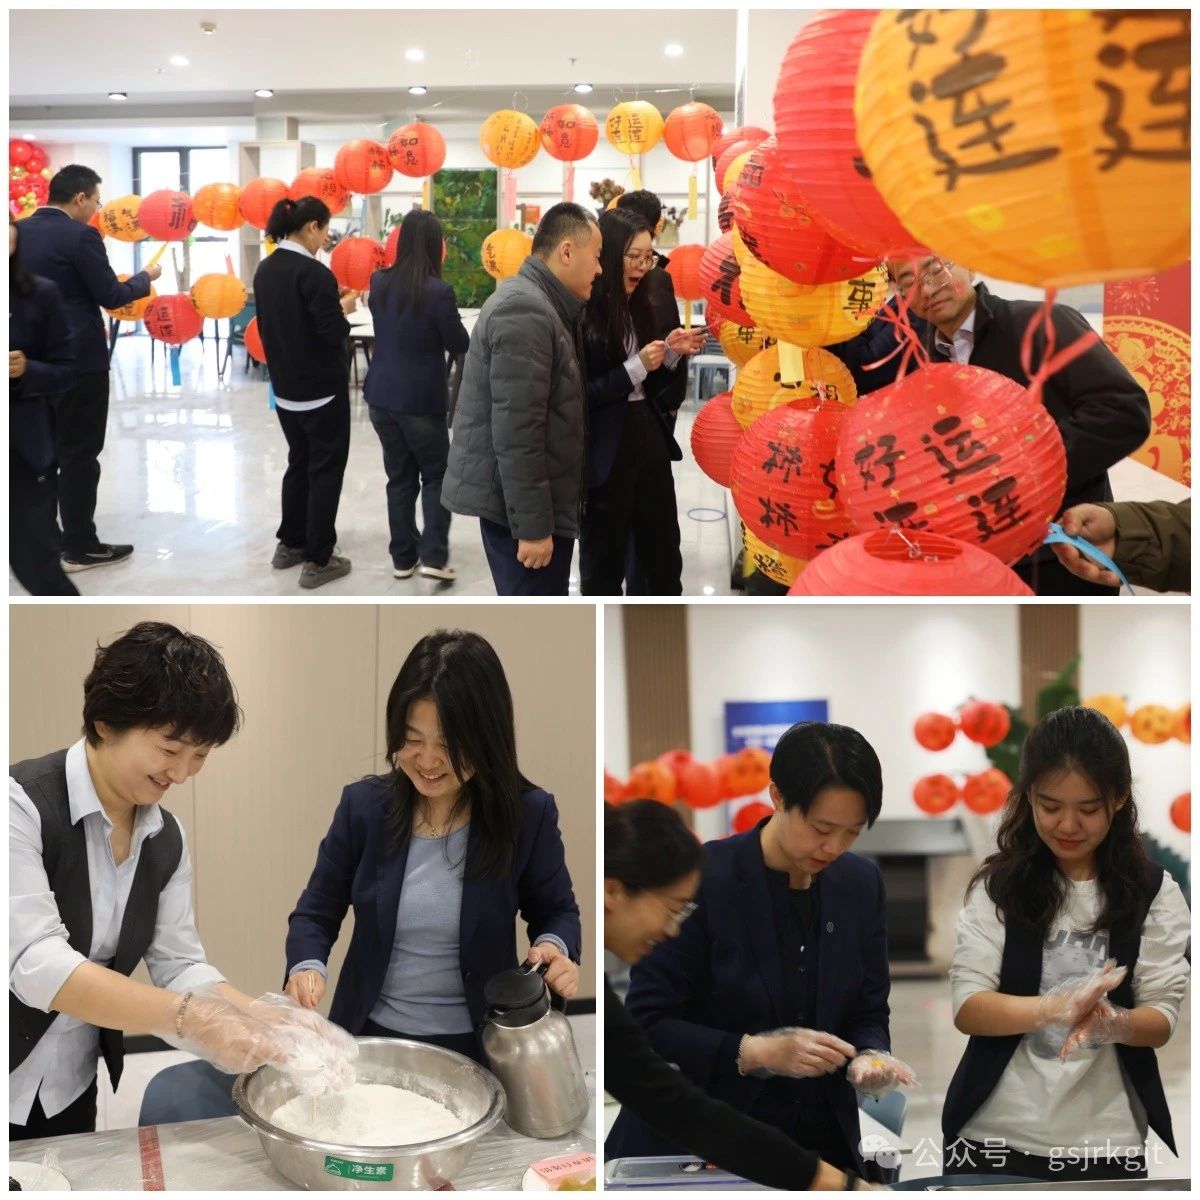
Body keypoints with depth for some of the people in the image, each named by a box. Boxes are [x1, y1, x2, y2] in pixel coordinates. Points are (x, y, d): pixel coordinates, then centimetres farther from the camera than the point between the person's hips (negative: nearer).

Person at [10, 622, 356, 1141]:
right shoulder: (23, 803, -21)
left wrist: (263, 1016, -21)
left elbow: (180, 965, -1)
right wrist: (191, 1019, -37)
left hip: (73, 1093, 6)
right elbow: (34, 963, -30)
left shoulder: (166, 838, 2)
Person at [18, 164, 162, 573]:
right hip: (78, 360, -8)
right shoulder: (80, 236, -16)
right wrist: (145, 277, 4)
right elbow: (110, 296, -12)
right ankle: (80, 547, 4)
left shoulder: (19, 231, 6)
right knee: (80, 453, -1)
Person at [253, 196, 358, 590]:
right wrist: (343, 309, -2)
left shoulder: (265, 270, 5)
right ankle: (318, 560, 3)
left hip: (285, 387, 8)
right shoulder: (313, 272, -20)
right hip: (322, 390, -8)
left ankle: (289, 544, 28)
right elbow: (333, 333, -21)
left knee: (299, 463, 20)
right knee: (325, 470, 0)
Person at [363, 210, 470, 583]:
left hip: (381, 395, 5)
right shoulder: (438, 291, -17)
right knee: (436, 476, 9)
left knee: (400, 478, 14)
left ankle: (403, 557, 17)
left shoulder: (379, 283, 0)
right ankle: (434, 556, 1)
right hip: (421, 399, -5)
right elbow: (460, 346, -6)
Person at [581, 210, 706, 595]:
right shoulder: (580, 314, -15)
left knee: (664, 551, 15)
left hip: (648, 437, 7)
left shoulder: (638, 306, 8)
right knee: (604, 558, 7)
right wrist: (635, 368, -20)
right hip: (604, 451, -7)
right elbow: (577, 396, -19)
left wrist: (671, 354, -3)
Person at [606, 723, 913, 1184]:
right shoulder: (699, 877, -12)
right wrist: (755, 1051, -23)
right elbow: (645, 1024, -11)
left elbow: (869, 1013, 11)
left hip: (820, 1145, 4)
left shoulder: (861, 883, 4)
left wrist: (869, 1057, -11)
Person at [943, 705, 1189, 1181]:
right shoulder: (997, 886, -4)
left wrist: (1112, 1022, -27)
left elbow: (1162, 1018, -5)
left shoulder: (1153, 892, -2)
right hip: (993, 1136, 0)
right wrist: (1054, 1007, -28)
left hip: (1106, 1144, 0)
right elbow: (966, 1008, -11)